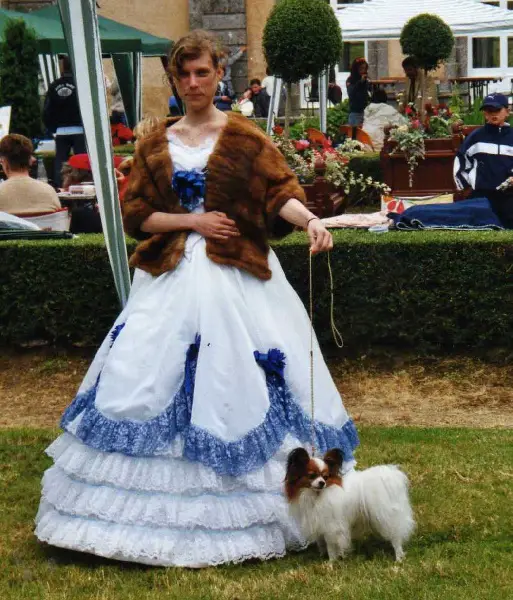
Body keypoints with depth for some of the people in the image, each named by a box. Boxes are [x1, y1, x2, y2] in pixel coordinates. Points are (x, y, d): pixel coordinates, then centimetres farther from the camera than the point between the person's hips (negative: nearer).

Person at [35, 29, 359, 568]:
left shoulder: (245, 137, 3)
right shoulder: (155, 144, 11)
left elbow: (281, 190, -8)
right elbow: (134, 213, 6)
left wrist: (310, 220, -28)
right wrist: (192, 221, -8)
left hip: (236, 273, -3)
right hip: (170, 274, 3)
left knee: (236, 381, -4)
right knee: (145, 378, -1)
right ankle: (160, 508, 9)